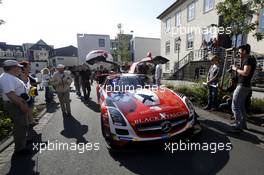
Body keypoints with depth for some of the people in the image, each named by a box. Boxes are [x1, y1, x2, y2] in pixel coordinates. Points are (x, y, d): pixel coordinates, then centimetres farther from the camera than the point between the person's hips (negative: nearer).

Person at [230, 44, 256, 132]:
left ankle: (238, 127, -4)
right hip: (245, 85, 11)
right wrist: (237, 69, 8)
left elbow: (245, 73, -26)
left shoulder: (248, 60, -13)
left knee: (235, 107, -9)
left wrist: (236, 69, -13)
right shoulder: (249, 60, 17)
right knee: (241, 106, 18)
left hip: (243, 86, -11)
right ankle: (243, 124, 29)